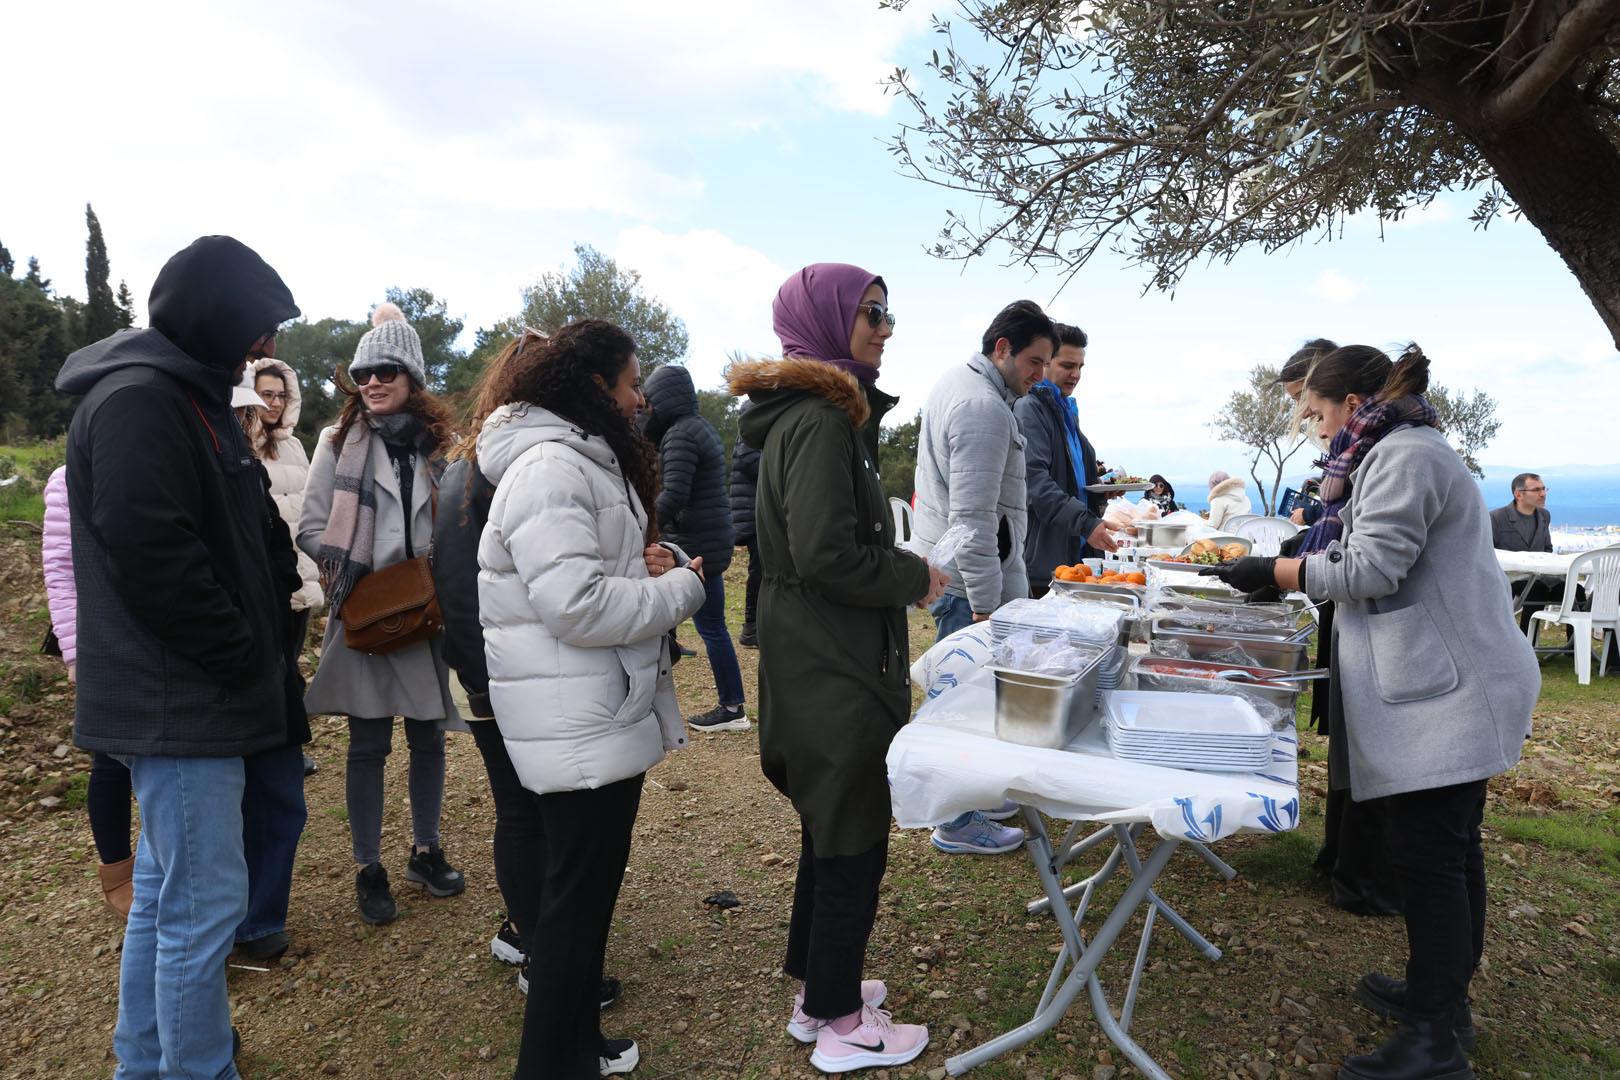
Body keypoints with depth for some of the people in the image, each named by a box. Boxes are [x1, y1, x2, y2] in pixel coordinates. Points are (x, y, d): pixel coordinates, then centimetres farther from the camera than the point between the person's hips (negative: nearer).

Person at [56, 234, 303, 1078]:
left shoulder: (185, 394, 16)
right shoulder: (137, 400, -16)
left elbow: (242, 531, 22)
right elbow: (150, 553, -24)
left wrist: (276, 597, 11)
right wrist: (242, 655, -16)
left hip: (188, 699, 11)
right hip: (180, 703, -11)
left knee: (165, 891, 21)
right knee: (205, 902, -3)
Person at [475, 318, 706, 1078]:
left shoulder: (586, 459, 15)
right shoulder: (549, 467, -20)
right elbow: (578, 605, -28)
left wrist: (650, 557, 2)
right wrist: (681, 588, -14)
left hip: (604, 714, 11)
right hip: (580, 726, -11)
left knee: (583, 890, 21)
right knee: (578, 900, 2)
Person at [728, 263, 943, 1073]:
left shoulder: (817, 411, 13)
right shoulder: (821, 419, -19)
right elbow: (828, 556, -26)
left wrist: (899, 576, 12)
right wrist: (916, 578, -12)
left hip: (821, 658, 10)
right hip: (833, 668, -10)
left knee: (830, 828, 21)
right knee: (853, 839, 4)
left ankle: (817, 987, 38)